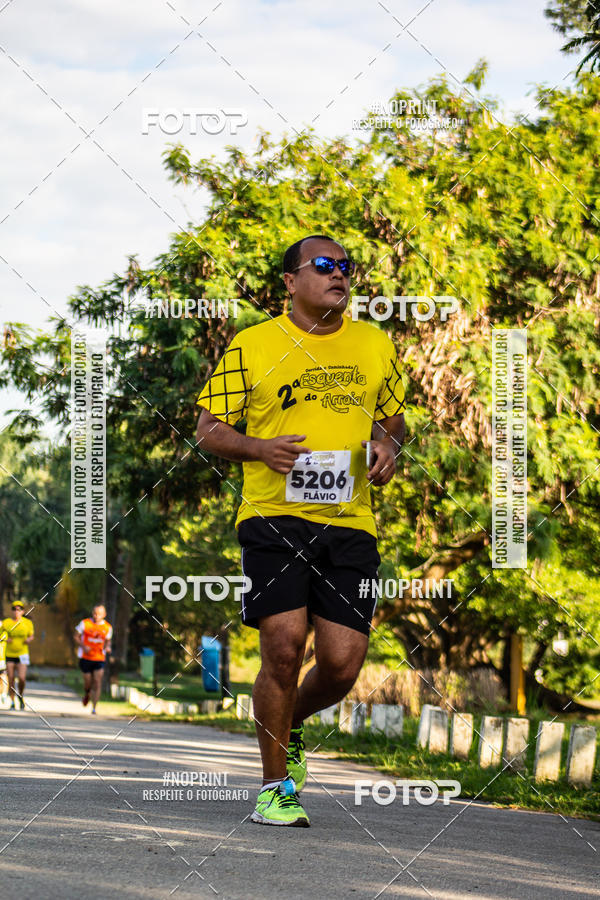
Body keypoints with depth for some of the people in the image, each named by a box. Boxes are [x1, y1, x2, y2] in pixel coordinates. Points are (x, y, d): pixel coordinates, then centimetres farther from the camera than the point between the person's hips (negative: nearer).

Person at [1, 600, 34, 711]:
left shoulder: (28, 623, 1)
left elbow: (31, 635, 14)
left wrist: (29, 639, -8)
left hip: (22, 655, -1)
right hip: (9, 655, 1)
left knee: (22, 678, -12)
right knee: (10, 680, 1)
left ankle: (21, 695, 18)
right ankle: (12, 702, 13)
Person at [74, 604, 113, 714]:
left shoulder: (108, 627, 3)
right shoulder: (84, 623, -4)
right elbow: (76, 637, 2)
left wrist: (107, 647, -5)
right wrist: (83, 646, -14)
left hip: (100, 659, 1)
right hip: (86, 658, -1)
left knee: (97, 682, -11)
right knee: (88, 682, 3)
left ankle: (94, 708, -7)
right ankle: (86, 695, 39)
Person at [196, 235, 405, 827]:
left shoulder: (375, 345, 14)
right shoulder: (251, 347, 2)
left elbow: (392, 417, 27)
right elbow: (208, 430, 6)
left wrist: (389, 446, 4)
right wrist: (260, 448, -13)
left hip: (350, 524, 3)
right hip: (273, 517, -3)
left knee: (342, 665, -4)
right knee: (283, 649, -12)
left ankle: (290, 726, 30)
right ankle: (275, 788, 5)